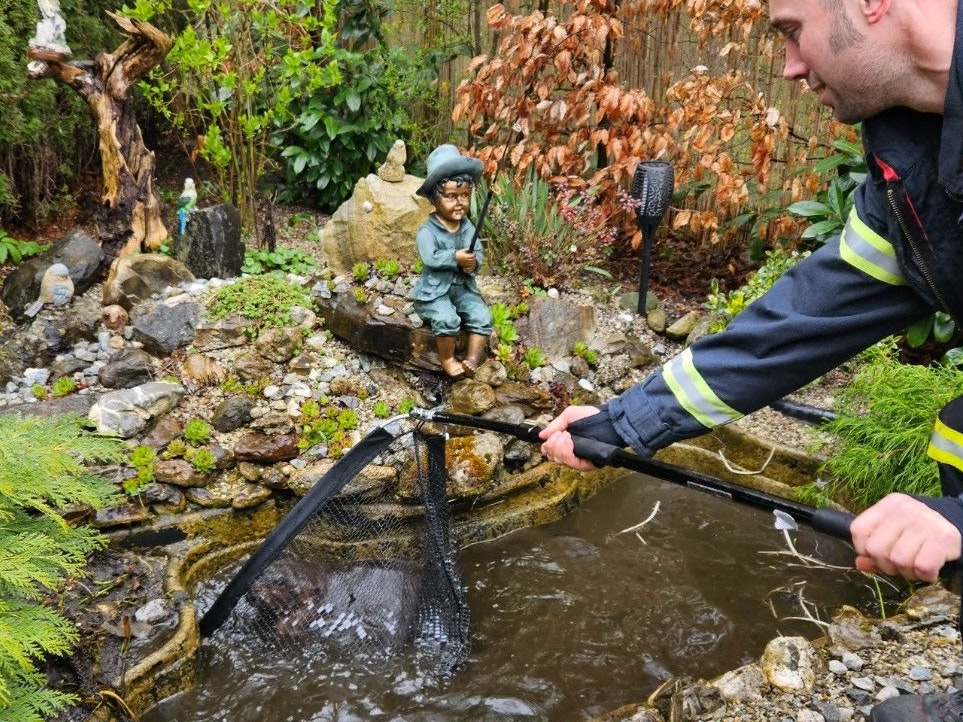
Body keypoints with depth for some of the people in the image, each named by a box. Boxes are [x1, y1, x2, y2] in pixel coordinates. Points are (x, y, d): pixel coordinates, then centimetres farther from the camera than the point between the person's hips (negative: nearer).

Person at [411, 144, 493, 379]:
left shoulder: (467, 227, 3)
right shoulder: (427, 231, -14)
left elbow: (479, 253, 0)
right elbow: (430, 258, -27)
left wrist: (473, 262, -22)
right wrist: (456, 258, -32)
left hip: (463, 288, 6)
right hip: (434, 291, -5)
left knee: (482, 316, -14)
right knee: (448, 319, -28)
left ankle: (472, 358, -2)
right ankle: (447, 359, -5)